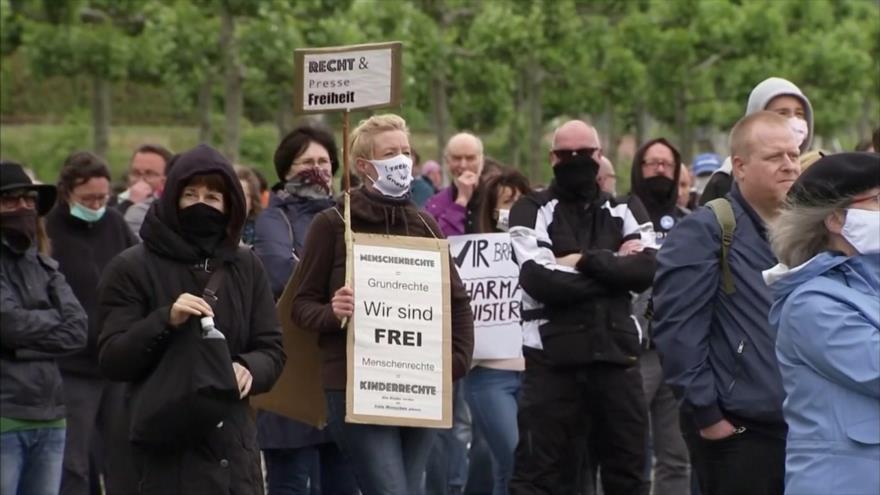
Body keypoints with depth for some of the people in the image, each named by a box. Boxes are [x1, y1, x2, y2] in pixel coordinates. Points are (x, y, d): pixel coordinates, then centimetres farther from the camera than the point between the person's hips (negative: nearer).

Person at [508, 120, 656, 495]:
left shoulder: (625, 211, 14)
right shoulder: (532, 210, 3)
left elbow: (646, 269, -4)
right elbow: (539, 279, -13)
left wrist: (587, 261, -13)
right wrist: (613, 267, -7)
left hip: (617, 356, 3)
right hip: (552, 358, -3)